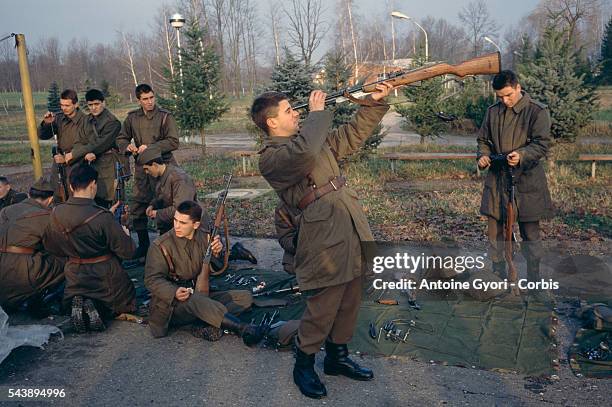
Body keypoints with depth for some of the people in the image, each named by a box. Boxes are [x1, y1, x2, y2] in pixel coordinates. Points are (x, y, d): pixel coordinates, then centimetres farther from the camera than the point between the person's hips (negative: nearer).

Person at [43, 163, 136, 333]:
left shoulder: (57, 213, -9)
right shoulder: (102, 217, -26)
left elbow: (49, 245, 8)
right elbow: (127, 251, -18)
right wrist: (125, 235, 3)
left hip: (74, 278, 5)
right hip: (105, 277, -5)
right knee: (127, 303, 22)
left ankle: (79, 304, -2)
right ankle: (96, 307, -8)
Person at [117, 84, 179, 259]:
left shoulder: (165, 116, -3)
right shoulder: (132, 117, 10)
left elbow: (173, 142, -11)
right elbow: (121, 139, 18)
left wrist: (150, 147, -18)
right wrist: (127, 147, -5)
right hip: (141, 168, 5)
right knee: (137, 209, 7)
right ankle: (143, 245, 22)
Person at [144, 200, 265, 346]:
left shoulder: (205, 238, 3)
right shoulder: (160, 246, -8)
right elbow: (152, 279, -11)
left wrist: (216, 254, -15)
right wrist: (175, 293, -30)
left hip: (201, 296, 5)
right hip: (173, 304, -5)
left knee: (245, 296, -9)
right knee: (193, 299, -39)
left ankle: (212, 325, -31)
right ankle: (242, 328, -45)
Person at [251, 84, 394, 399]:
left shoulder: (313, 138, 17)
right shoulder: (270, 157, -10)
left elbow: (352, 135, 24)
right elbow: (304, 154, -31)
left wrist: (374, 102, 14)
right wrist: (318, 112, -15)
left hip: (353, 233, 9)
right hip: (324, 239, -8)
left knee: (349, 304, 17)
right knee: (321, 311, 1)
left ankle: (337, 357, 36)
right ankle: (303, 366, 24)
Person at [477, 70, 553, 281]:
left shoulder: (538, 111, -5)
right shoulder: (492, 111, 10)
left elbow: (542, 144, -10)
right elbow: (483, 139, 17)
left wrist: (521, 155, -28)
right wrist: (483, 155, -4)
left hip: (526, 181, -4)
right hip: (497, 179, 4)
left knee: (530, 234, 4)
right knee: (494, 232, 8)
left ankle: (533, 279, 18)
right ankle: (498, 276, 22)